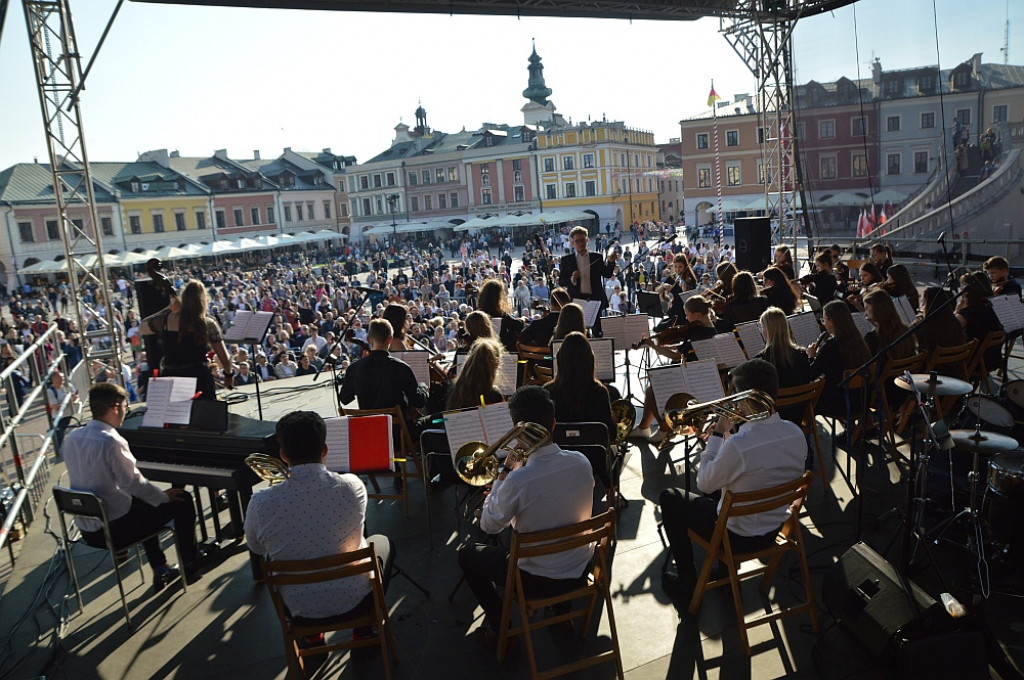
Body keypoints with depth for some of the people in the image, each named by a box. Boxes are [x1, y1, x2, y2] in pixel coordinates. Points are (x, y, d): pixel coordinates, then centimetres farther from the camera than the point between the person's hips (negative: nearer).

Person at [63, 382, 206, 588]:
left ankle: (160, 570, 35)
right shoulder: (111, 441, -24)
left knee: (143, 502, 34)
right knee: (182, 501, 5)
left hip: (86, 527, 9)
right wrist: (164, 496, -3)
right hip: (113, 529, -8)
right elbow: (133, 484, -21)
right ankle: (190, 562, 22)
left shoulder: (71, 438, 2)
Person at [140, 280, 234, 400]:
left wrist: (168, 308, 21)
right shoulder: (208, 324, -6)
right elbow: (225, 359, -3)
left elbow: (142, 328, 22)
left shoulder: (165, 320, 0)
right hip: (200, 379, -2)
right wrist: (229, 374, 17)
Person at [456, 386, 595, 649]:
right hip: (580, 571, 5)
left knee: (467, 554, 17)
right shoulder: (581, 462, -13)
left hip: (538, 581, -5)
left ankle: (500, 630, 20)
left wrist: (504, 472, -9)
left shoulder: (518, 480, -31)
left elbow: (489, 525, -12)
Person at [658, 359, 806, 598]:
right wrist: (727, 437, 2)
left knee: (669, 497, 13)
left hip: (738, 537, -7)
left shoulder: (738, 444, -35)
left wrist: (717, 433, -13)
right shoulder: (796, 434, -12)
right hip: (775, 530, 7)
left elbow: (705, 483, -18)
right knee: (717, 486, 32)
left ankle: (686, 582, 22)